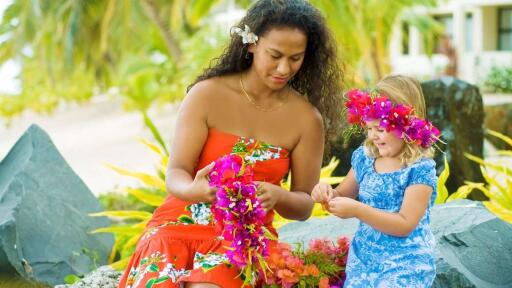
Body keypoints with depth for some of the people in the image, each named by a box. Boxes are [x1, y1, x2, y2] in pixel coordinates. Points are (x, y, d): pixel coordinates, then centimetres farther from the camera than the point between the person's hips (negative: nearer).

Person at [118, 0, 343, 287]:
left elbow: (304, 204, 4)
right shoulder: (207, 94, -6)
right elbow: (176, 174, -7)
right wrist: (194, 191, -31)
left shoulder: (307, 118, -3)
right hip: (182, 224, 0)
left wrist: (277, 197, -20)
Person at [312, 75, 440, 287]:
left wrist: (357, 210, -25)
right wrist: (328, 193, -8)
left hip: (404, 267, -5)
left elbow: (405, 225, -19)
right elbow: (344, 197, 16)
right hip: (362, 261, 6)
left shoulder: (420, 169, -14)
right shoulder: (365, 157, 3)